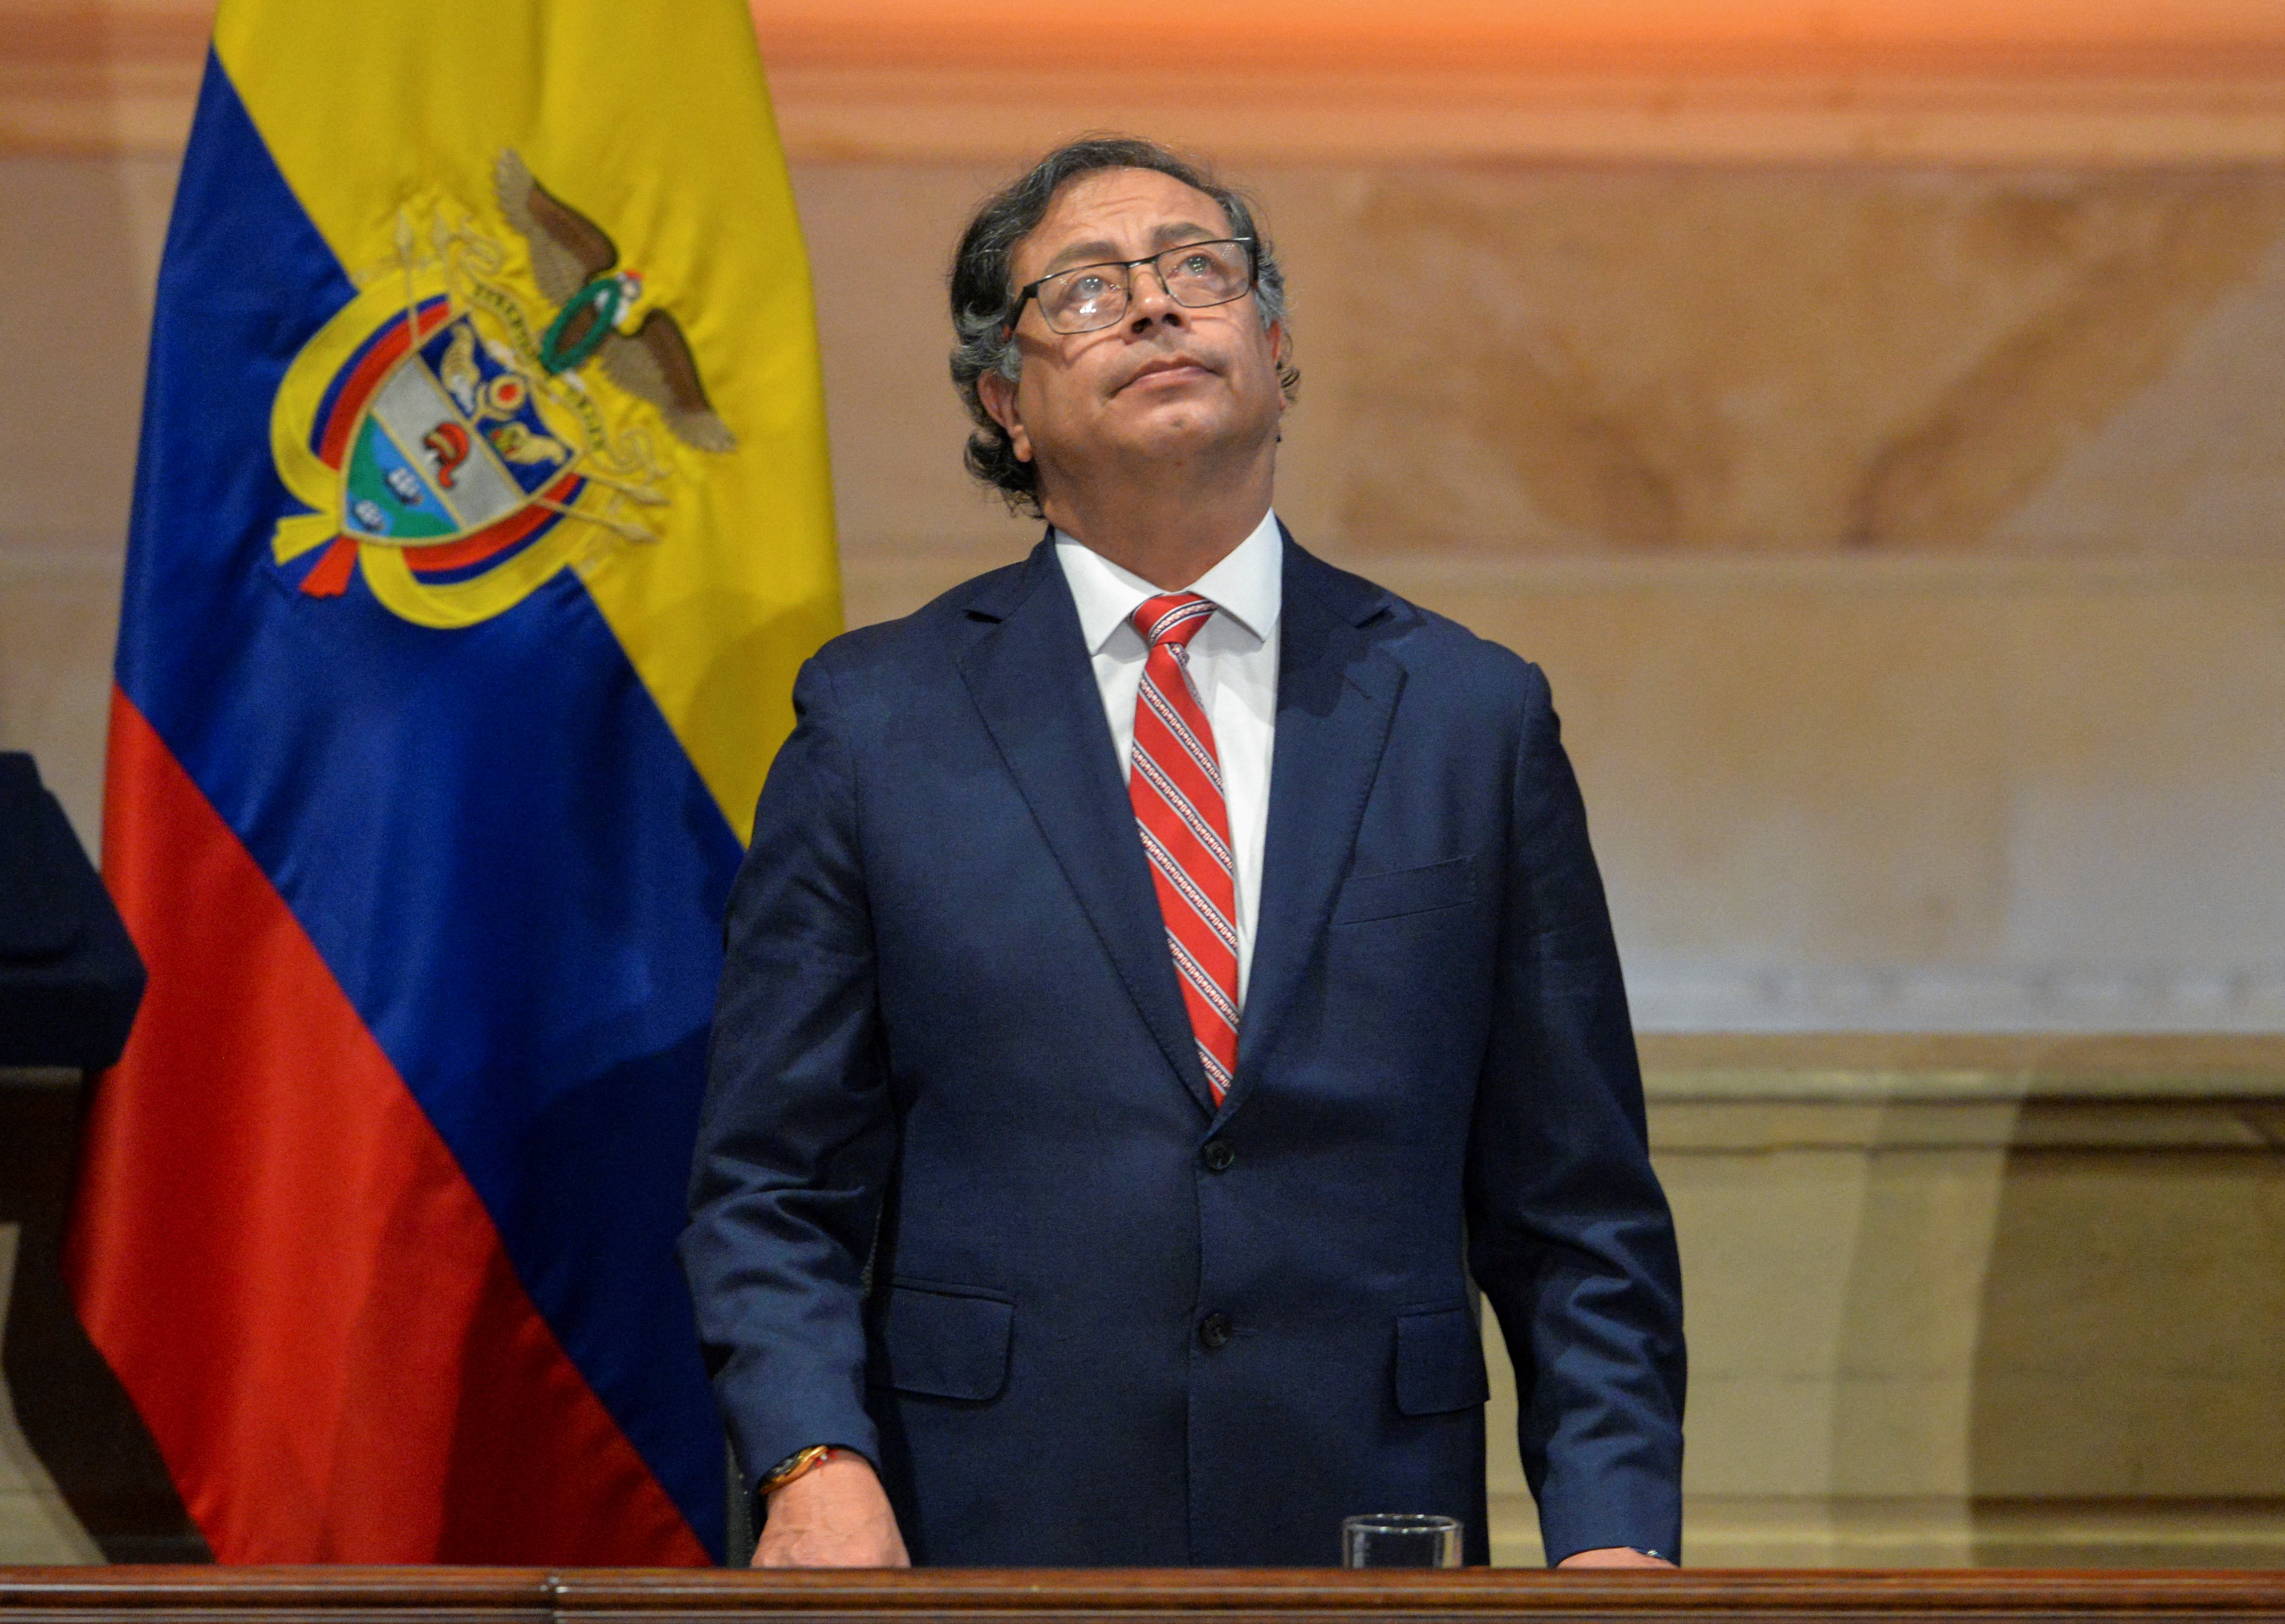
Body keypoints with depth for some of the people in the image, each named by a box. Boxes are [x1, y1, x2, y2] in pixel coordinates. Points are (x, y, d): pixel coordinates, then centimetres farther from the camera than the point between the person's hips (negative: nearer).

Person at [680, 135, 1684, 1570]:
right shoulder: (876, 725, 6)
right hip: (988, 1551, -1)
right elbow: (775, 1186, 4)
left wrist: (1616, 1533, -4)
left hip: (1364, 1544, 1)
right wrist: (815, 1461, -13)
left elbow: (1578, 1213, 8)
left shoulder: (1476, 717, 9)